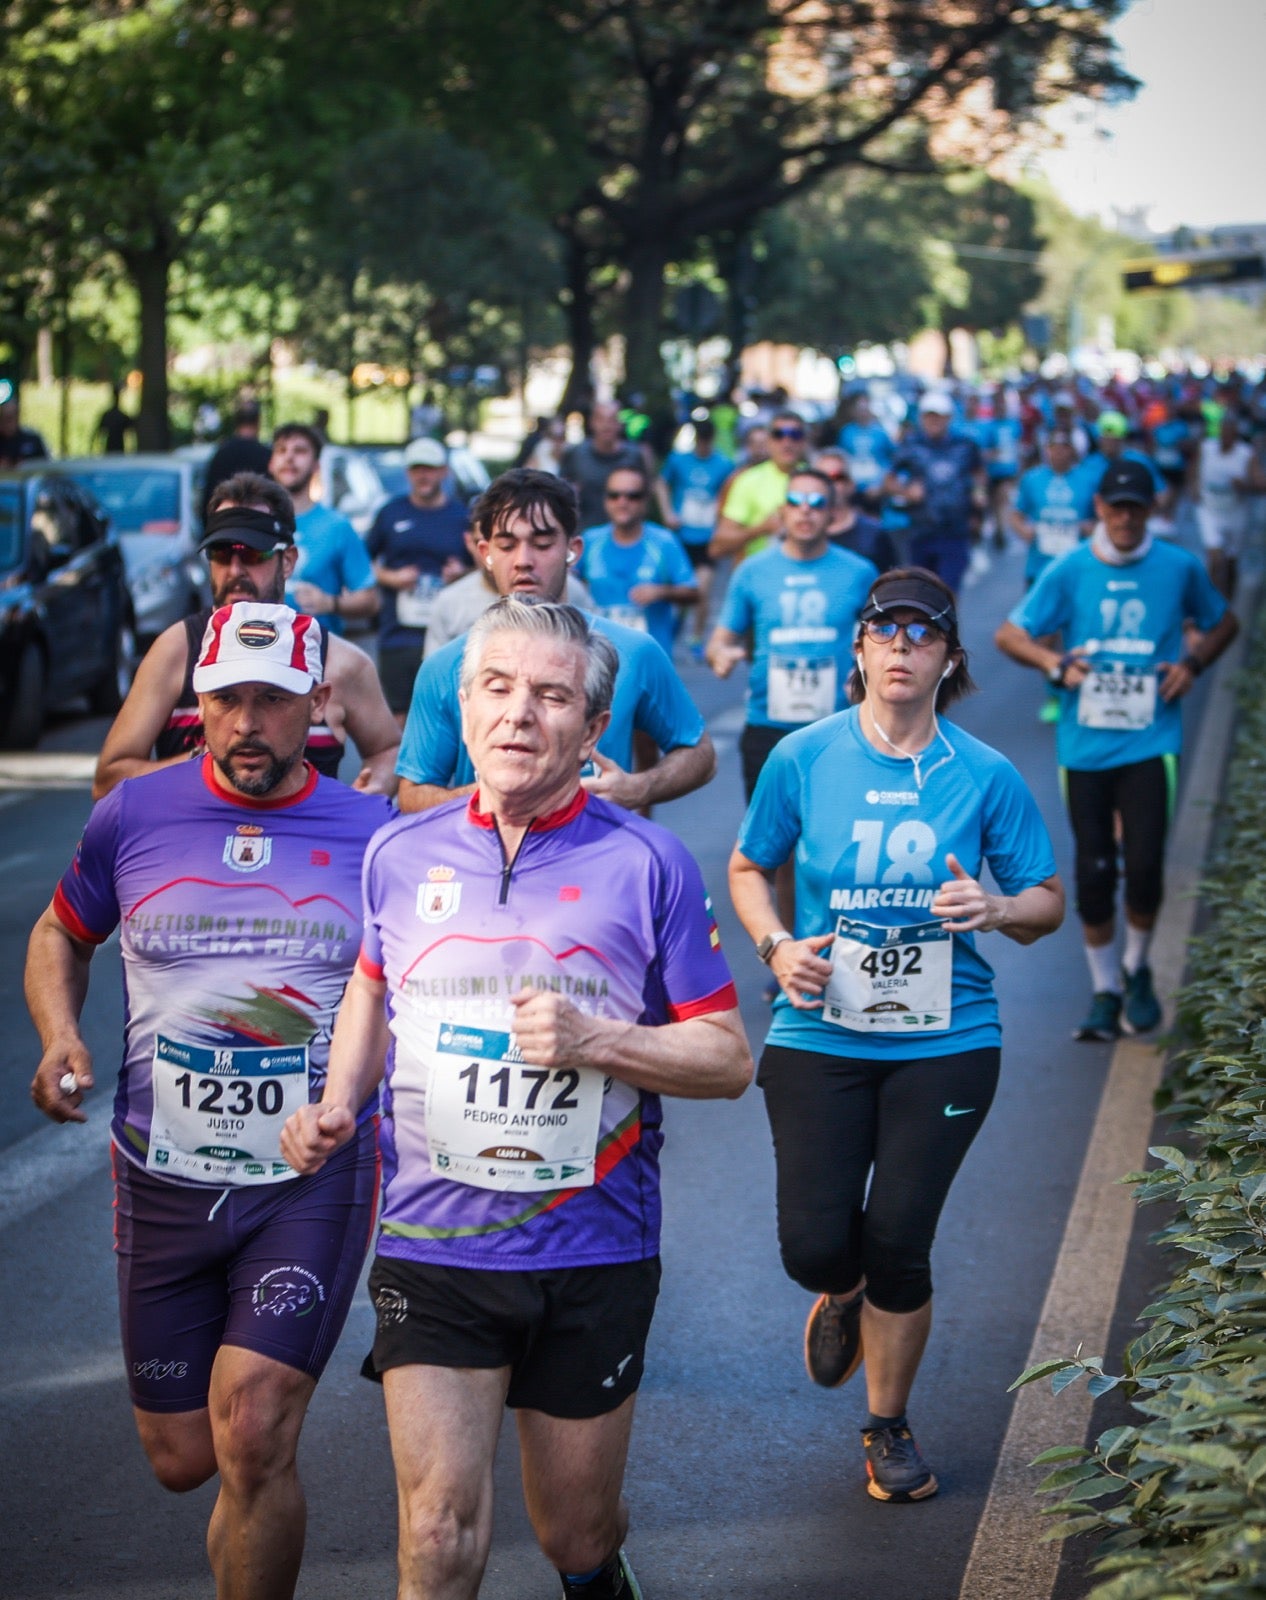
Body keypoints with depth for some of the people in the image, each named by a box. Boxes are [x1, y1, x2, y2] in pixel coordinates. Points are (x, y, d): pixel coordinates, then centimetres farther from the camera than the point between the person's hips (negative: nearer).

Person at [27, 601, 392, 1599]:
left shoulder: (372, 833, -2)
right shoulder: (134, 817, 0)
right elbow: (61, 936, 17)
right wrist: (60, 1035, -2)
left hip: (317, 1179, -2)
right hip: (165, 1181, 2)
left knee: (252, 1440, -17)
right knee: (183, 1461, 11)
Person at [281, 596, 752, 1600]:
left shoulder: (646, 863, -5)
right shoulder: (401, 856, 3)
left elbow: (729, 1057, -3)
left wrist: (593, 1042, -18)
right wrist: (339, 1103, 6)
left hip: (594, 1257, -1)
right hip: (432, 1251, 1)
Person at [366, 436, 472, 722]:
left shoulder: (462, 518, 9)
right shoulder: (391, 513, 12)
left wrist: (461, 574, -8)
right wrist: (390, 578, -3)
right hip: (397, 636, 1)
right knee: (397, 717, 0)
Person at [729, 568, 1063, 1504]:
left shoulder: (985, 777, -2)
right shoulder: (805, 759, -2)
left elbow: (1048, 901, 6)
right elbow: (749, 869, 11)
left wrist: (997, 910, -16)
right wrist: (777, 946, -7)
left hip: (944, 1042, 0)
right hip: (820, 1036, 0)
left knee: (898, 1242, -1)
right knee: (815, 1245, -6)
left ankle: (889, 1427, 24)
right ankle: (845, 1298, 34)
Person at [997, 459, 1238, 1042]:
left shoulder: (1179, 568, 2)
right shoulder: (1069, 571, 0)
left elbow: (1223, 623, 17)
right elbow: (1009, 634, 3)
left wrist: (1192, 663, -1)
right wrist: (1054, 663, -15)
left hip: (1151, 742, -1)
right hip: (1084, 746, 1)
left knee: (1145, 866, -10)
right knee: (1093, 872, 4)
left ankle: (1137, 969, 17)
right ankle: (1104, 990, 19)